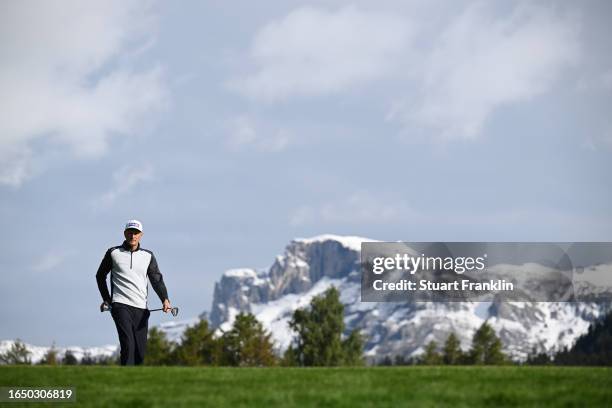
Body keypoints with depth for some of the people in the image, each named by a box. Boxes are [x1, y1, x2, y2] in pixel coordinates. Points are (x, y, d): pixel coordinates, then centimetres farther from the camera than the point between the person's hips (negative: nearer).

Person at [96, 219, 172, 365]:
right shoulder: (113, 253, 8)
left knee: (140, 351, 1)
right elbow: (100, 276, 20)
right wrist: (106, 299, 15)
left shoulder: (148, 256, 14)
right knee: (128, 345, -20)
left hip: (141, 308, 3)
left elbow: (156, 279, 4)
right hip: (120, 305, -3)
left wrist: (164, 299, -13)